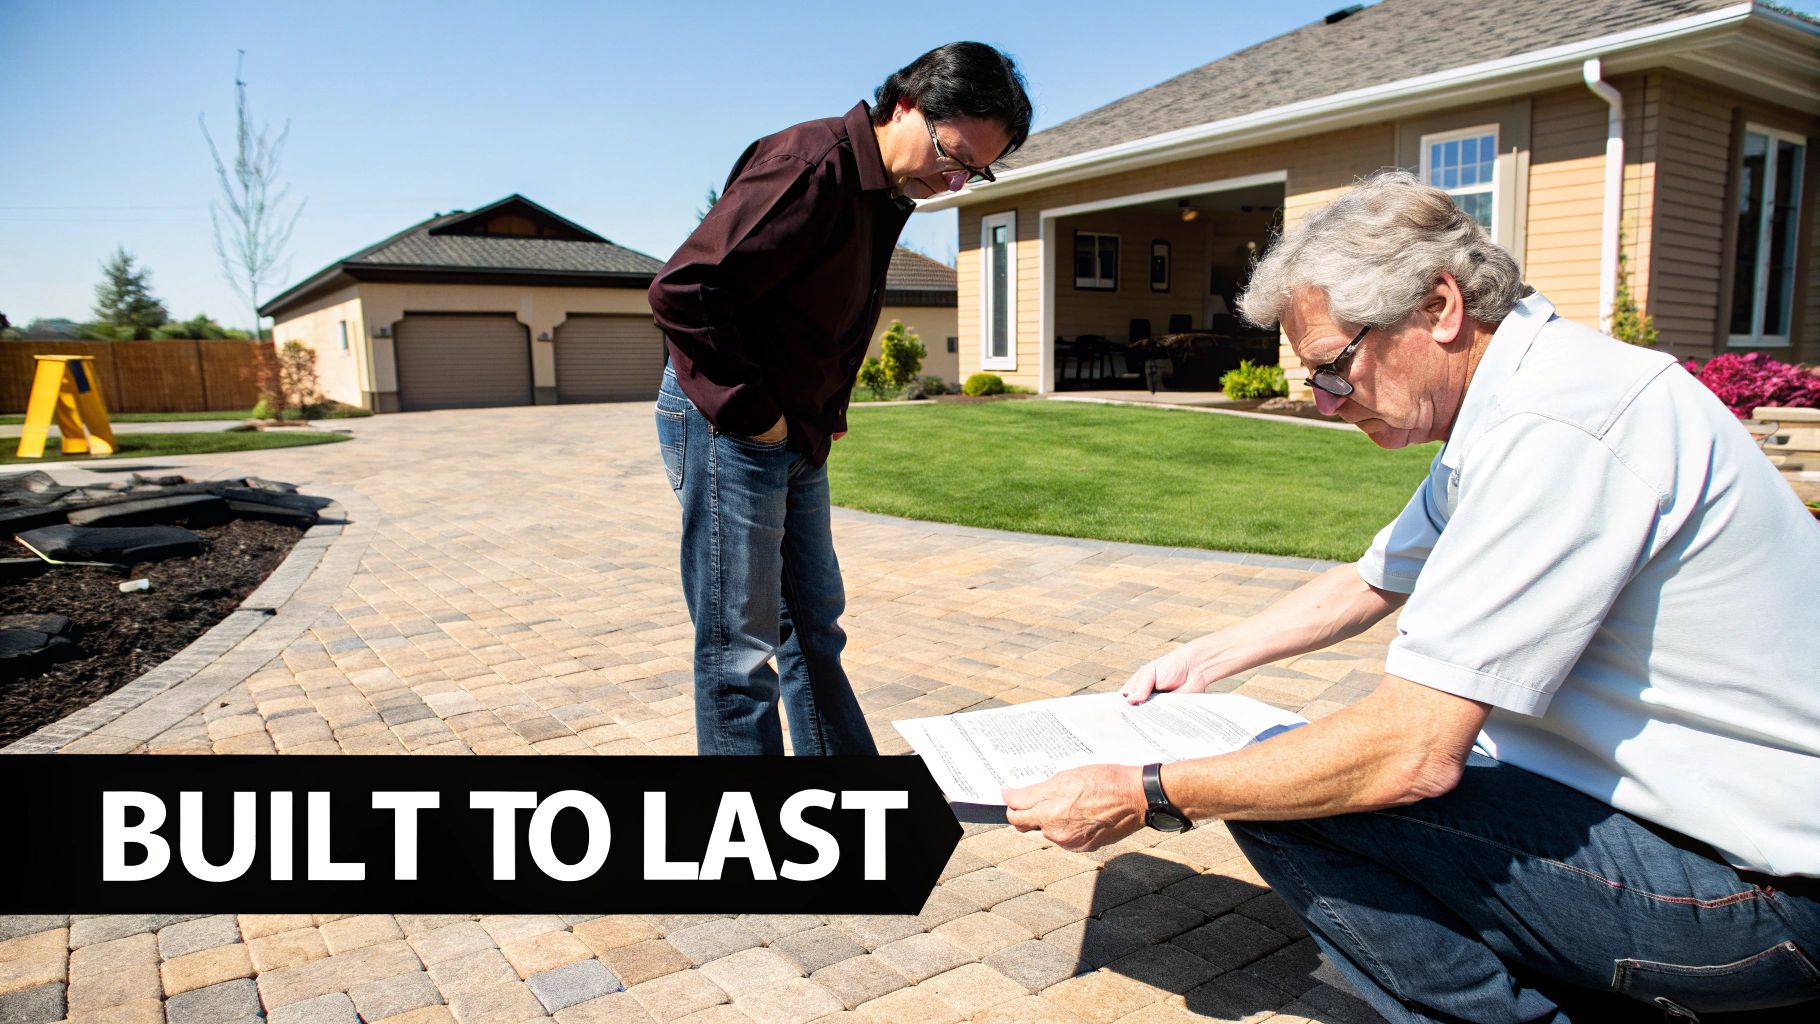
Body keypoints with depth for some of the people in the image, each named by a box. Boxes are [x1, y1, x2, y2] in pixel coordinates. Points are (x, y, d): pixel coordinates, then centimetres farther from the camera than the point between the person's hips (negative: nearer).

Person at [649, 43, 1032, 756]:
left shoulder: (888, 192, 11)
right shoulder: (812, 164, -20)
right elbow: (683, 290, -25)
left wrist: (824, 415, 9)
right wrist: (752, 414, -20)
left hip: (797, 439, 10)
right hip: (727, 428, -10)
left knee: (815, 626, 18)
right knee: (740, 651, -2)